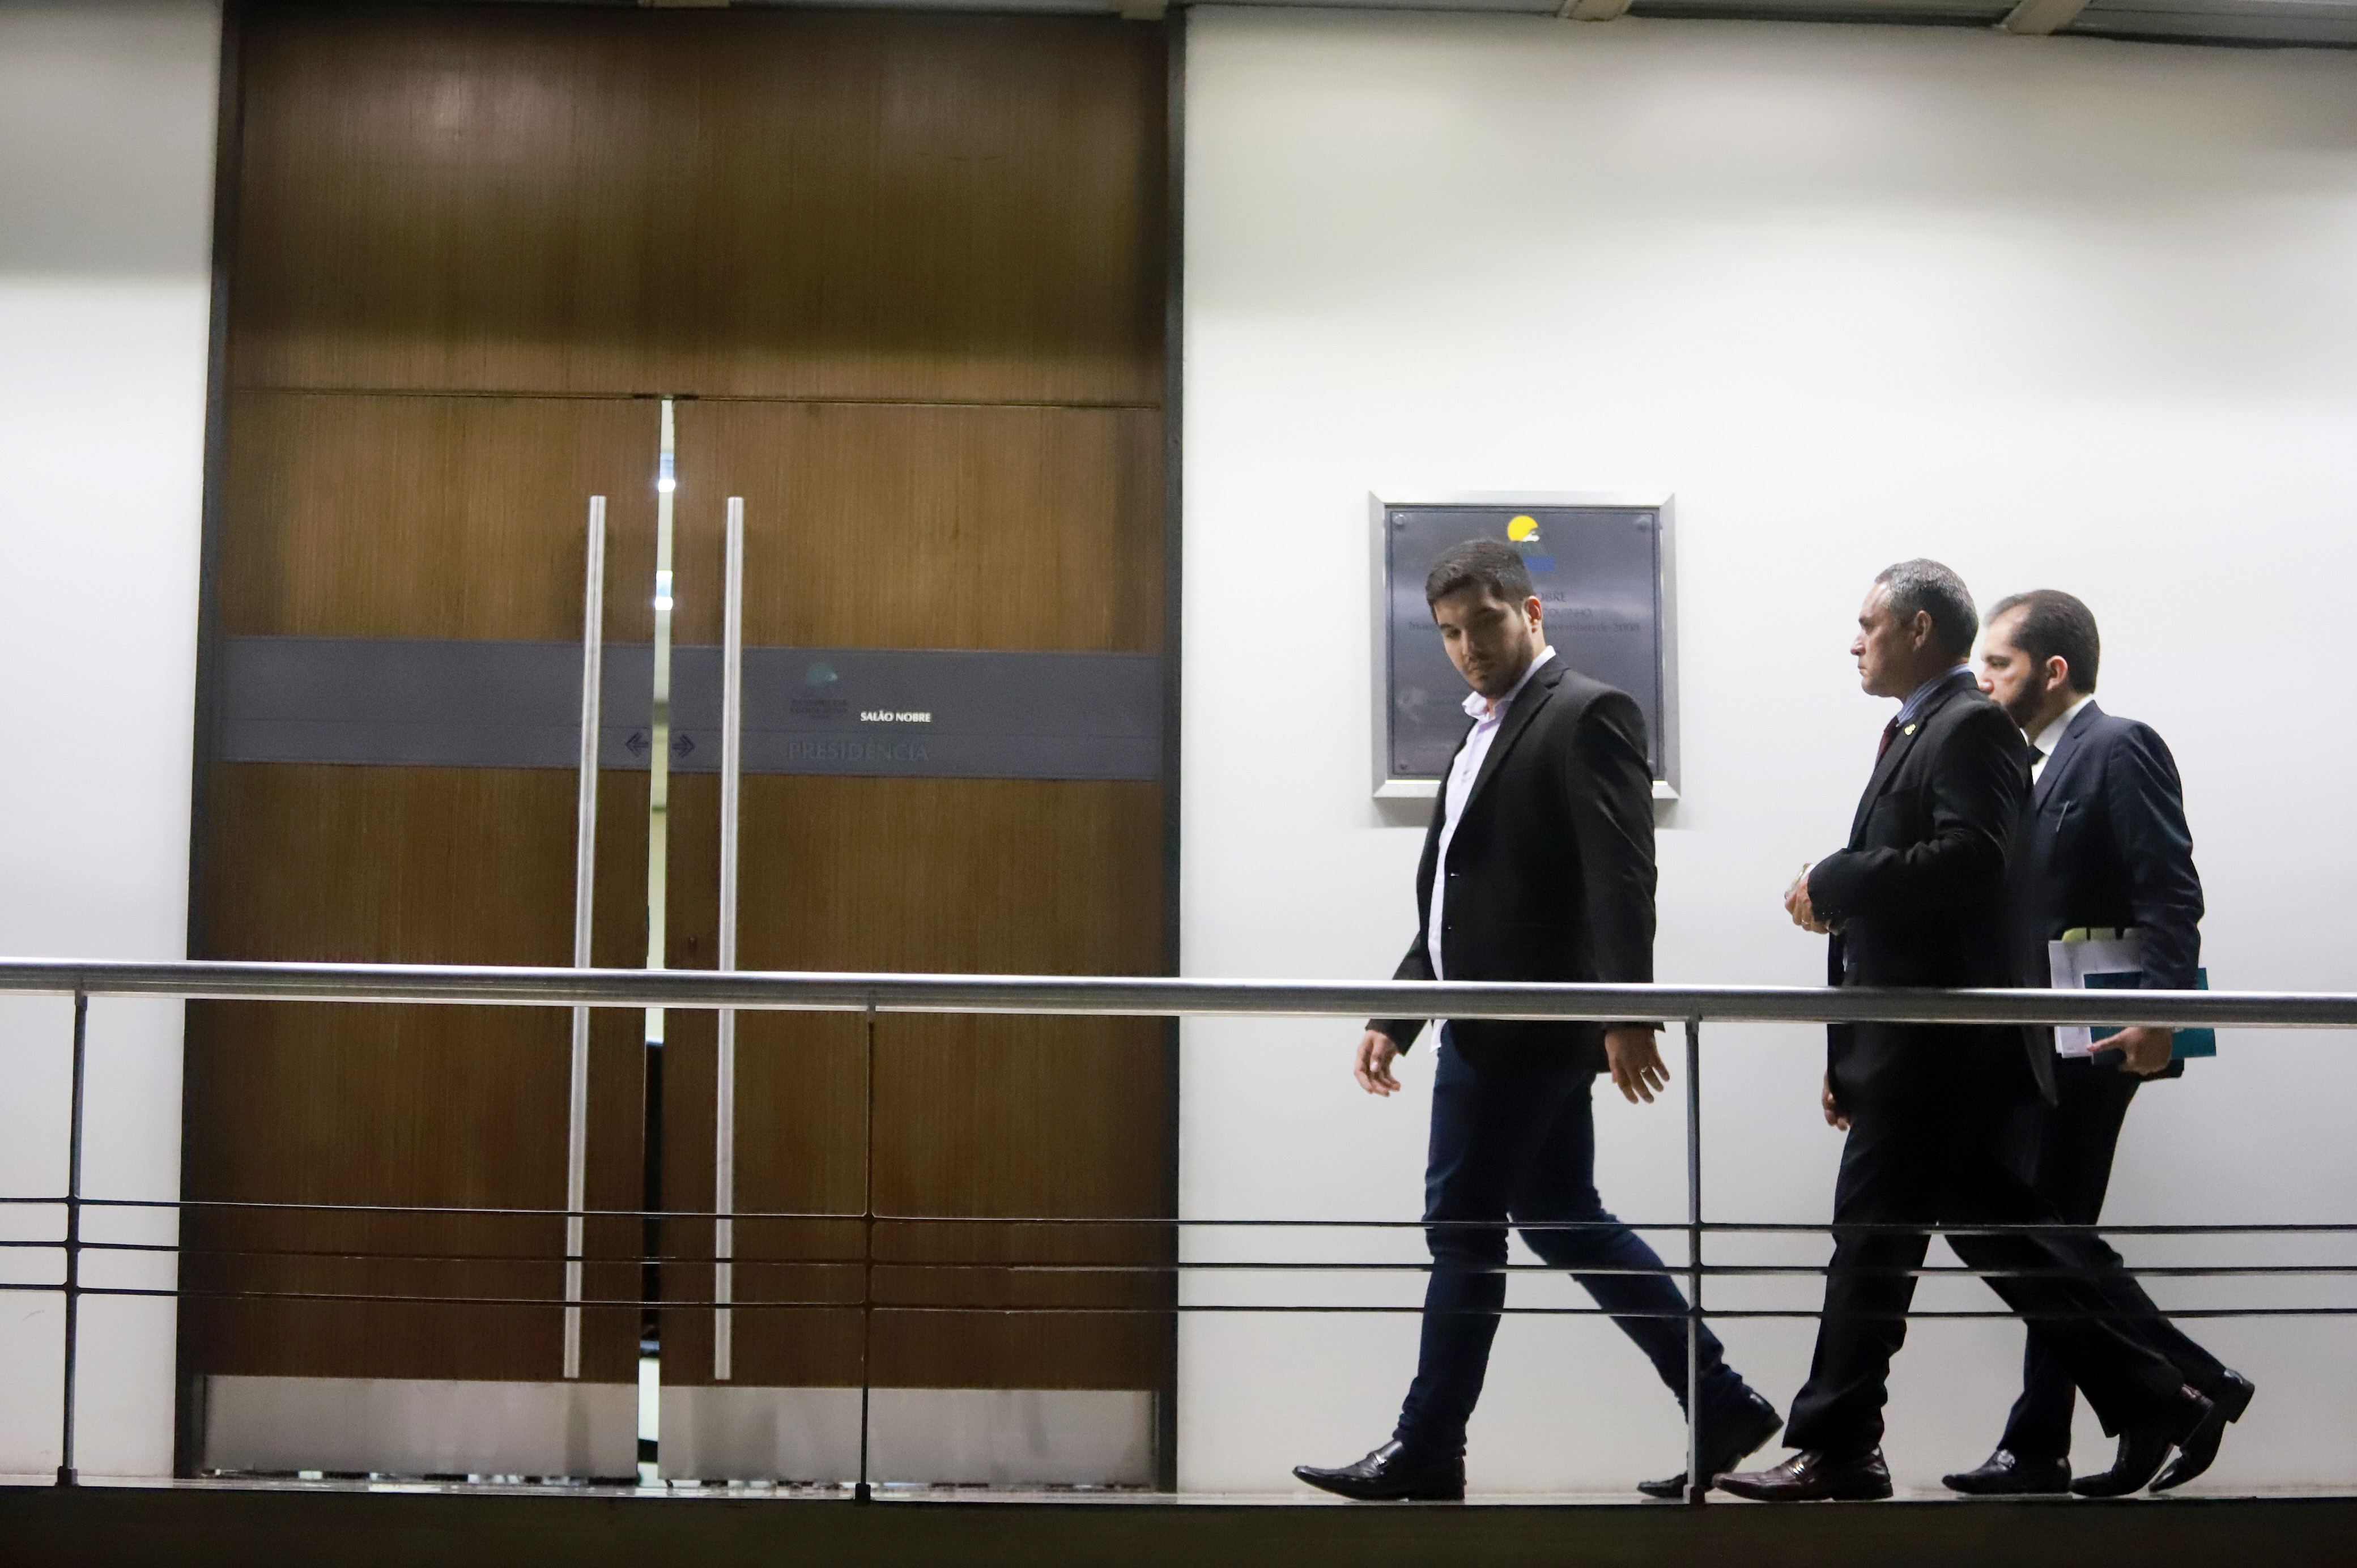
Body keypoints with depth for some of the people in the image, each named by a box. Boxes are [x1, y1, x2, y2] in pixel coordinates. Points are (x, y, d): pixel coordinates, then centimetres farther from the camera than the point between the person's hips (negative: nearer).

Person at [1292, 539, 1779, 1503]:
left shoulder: (1587, 715, -8)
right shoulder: (1483, 736, 19)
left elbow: (1622, 879, -17)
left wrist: (1627, 1012, -24)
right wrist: (1395, 1017, 15)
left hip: (1529, 1027, -9)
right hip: (1488, 1025, 9)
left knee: (1463, 1228, -3)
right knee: (1563, 1220, 12)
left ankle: (1427, 1453, 8)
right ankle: (1721, 1408, 20)